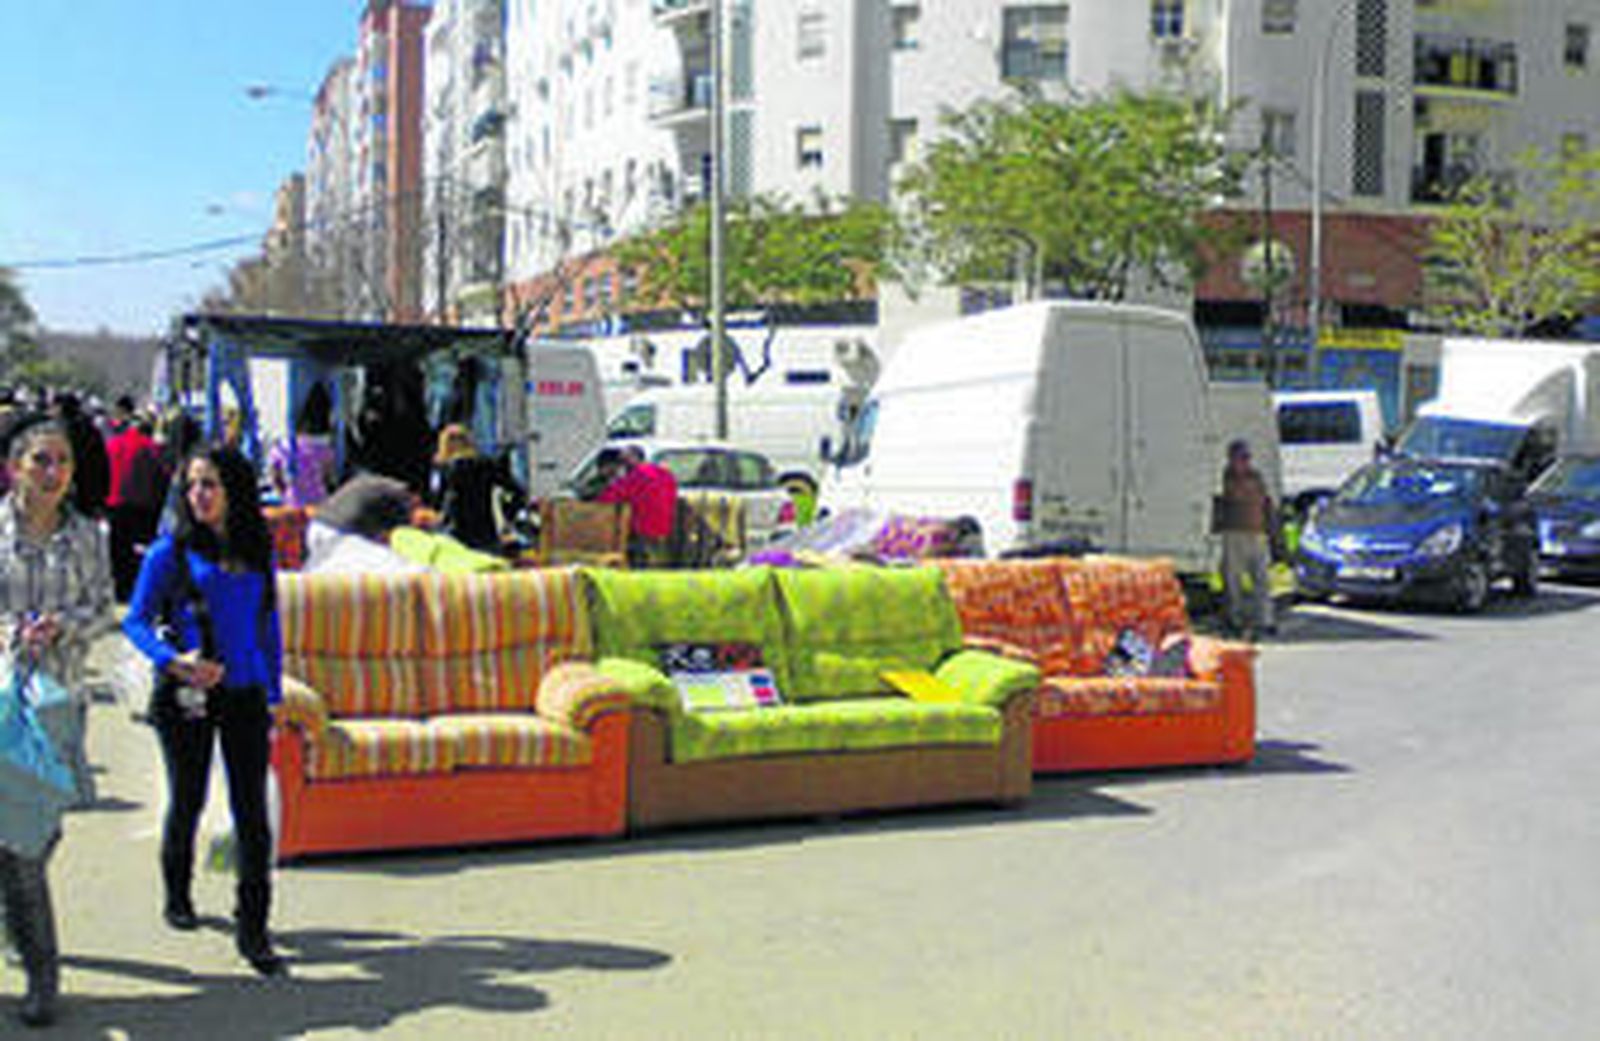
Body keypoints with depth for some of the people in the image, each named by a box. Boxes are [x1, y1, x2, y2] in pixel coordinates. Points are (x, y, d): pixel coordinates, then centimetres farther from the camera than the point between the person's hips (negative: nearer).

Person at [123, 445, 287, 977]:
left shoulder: (257, 553, 8)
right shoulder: (171, 551, -2)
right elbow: (135, 621, -4)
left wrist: (274, 694, 13)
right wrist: (175, 660, -21)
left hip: (245, 694, 2)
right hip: (187, 695, -2)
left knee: (252, 810, -3)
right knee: (187, 799, 12)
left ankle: (253, 928, 3)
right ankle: (177, 896, 37)